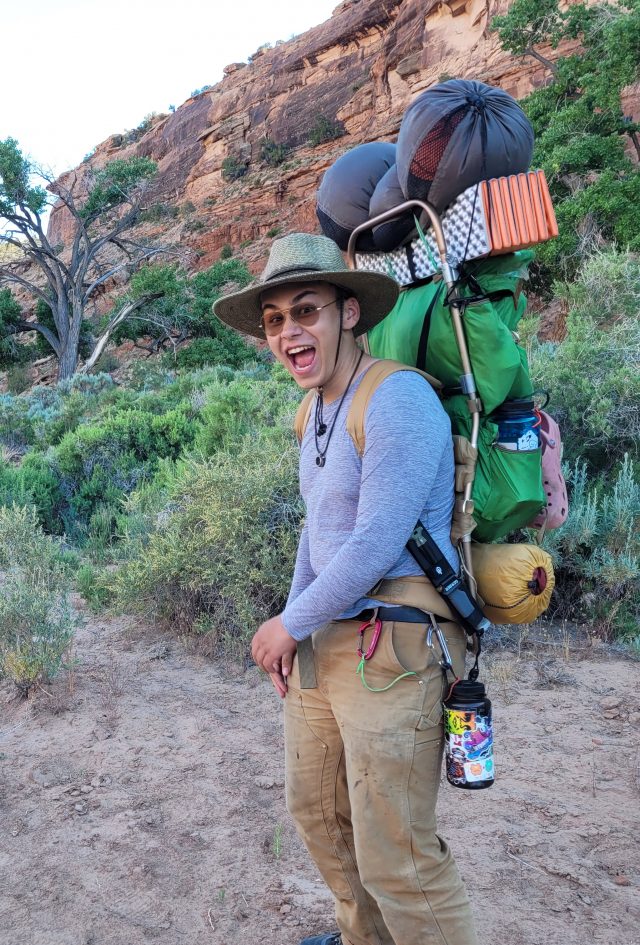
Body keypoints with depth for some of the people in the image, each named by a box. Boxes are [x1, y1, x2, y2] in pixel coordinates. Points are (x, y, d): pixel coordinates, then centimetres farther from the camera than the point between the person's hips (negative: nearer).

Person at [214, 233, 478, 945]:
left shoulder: (397, 399, -18)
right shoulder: (316, 412, 12)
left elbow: (375, 546, -22)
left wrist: (289, 621, -9)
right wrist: (291, 628, 14)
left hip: (393, 647, -10)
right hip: (322, 644, 10)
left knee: (395, 859, -1)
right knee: (316, 812, 24)